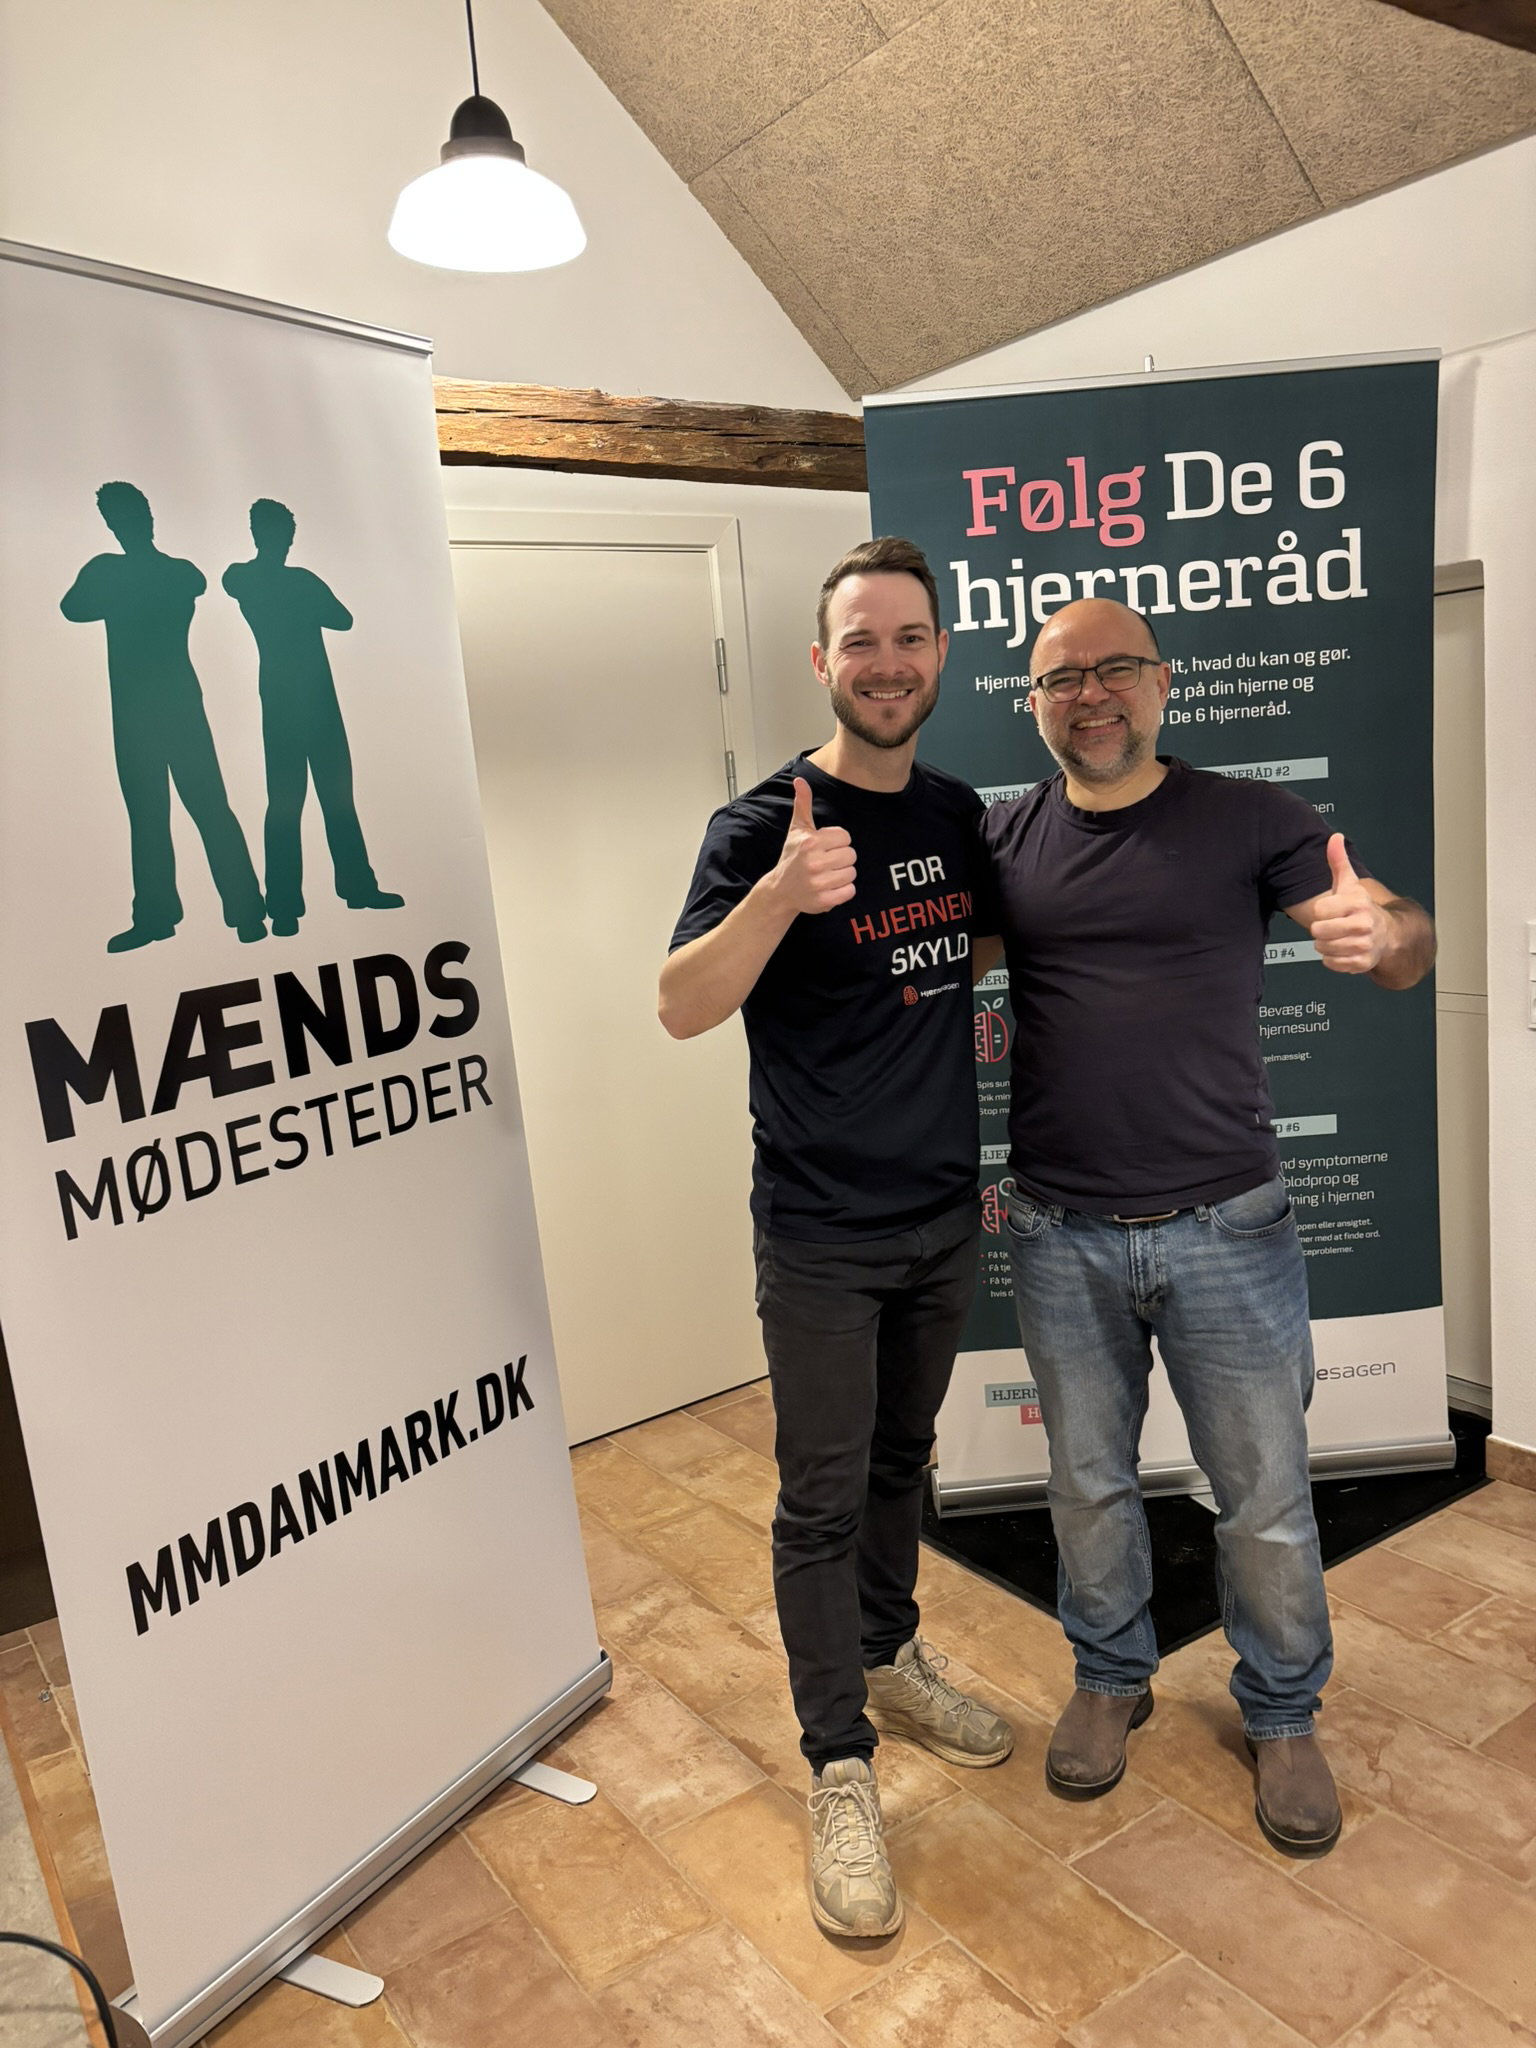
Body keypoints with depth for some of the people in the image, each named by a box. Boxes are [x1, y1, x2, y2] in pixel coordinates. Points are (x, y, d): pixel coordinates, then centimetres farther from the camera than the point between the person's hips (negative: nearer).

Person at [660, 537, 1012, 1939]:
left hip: (945, 1214, 6)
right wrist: (780, 892, -38)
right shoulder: (766, 823, -13)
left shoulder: (961, 814, 5)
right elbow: (683, 1009, -23)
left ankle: (892, 1661, 43)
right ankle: (840, 1771, 21)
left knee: (902, 1460, 22)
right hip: (821, 1232, -5)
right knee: (823, 1499, 4)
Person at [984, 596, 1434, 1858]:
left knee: (1267, 1496, 12)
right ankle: (1112, 1677, 43)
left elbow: (1411, 947, -5)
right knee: (1089, 1482, 18)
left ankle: (1283, 1716, 38)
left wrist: (1378, 932, -29)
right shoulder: (1004, 841, 3)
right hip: (1062, 1235, 2)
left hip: (1224, 1228, -1)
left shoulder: (1248, 819, -4)